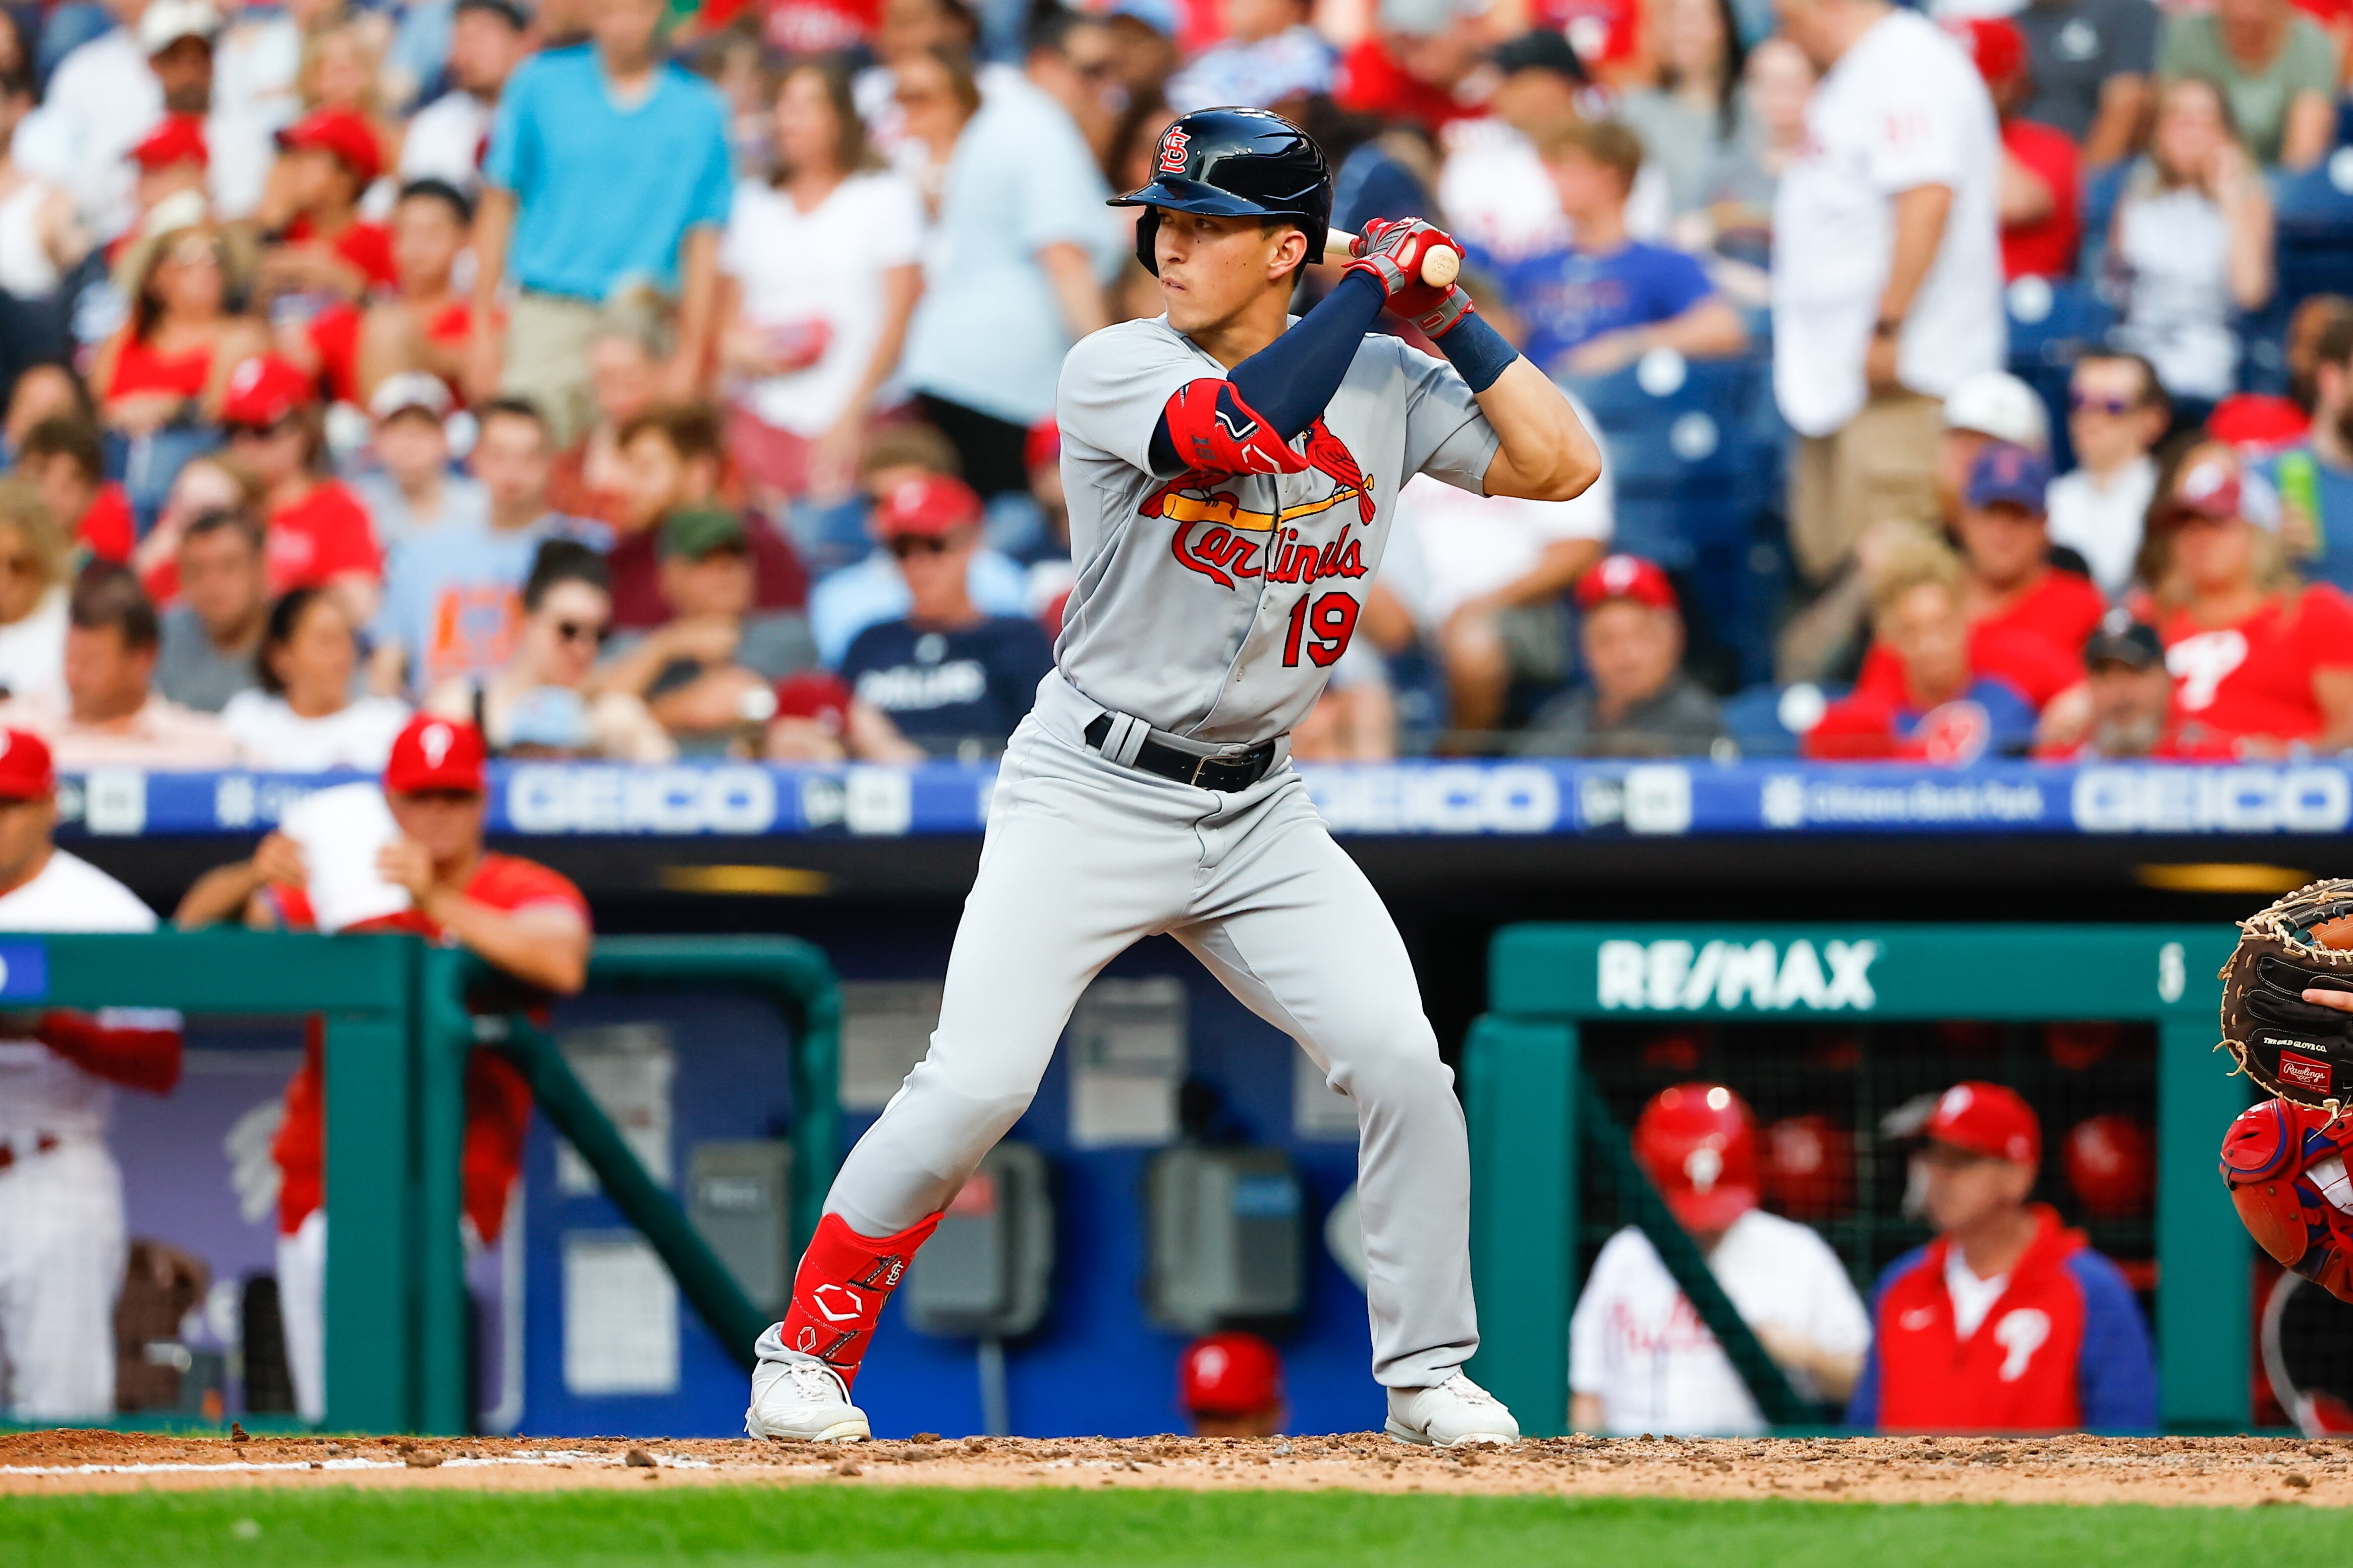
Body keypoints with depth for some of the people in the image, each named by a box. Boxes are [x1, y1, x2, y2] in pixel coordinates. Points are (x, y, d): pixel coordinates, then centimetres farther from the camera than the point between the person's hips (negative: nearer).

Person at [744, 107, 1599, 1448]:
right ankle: (807, 1354, 2)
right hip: (1090, 795, -4)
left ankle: (1427, 1373, 6)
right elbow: (1237, 429, -29)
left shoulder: (1383, 383, 4)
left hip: (1256, 815, 4)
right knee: (977, 1084, -14)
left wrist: (1448, 317, -4)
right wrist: (1374, 289, -19)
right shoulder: (1116, 370, -9)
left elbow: (1562, 463, 1)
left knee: (1402, 1062, -10)